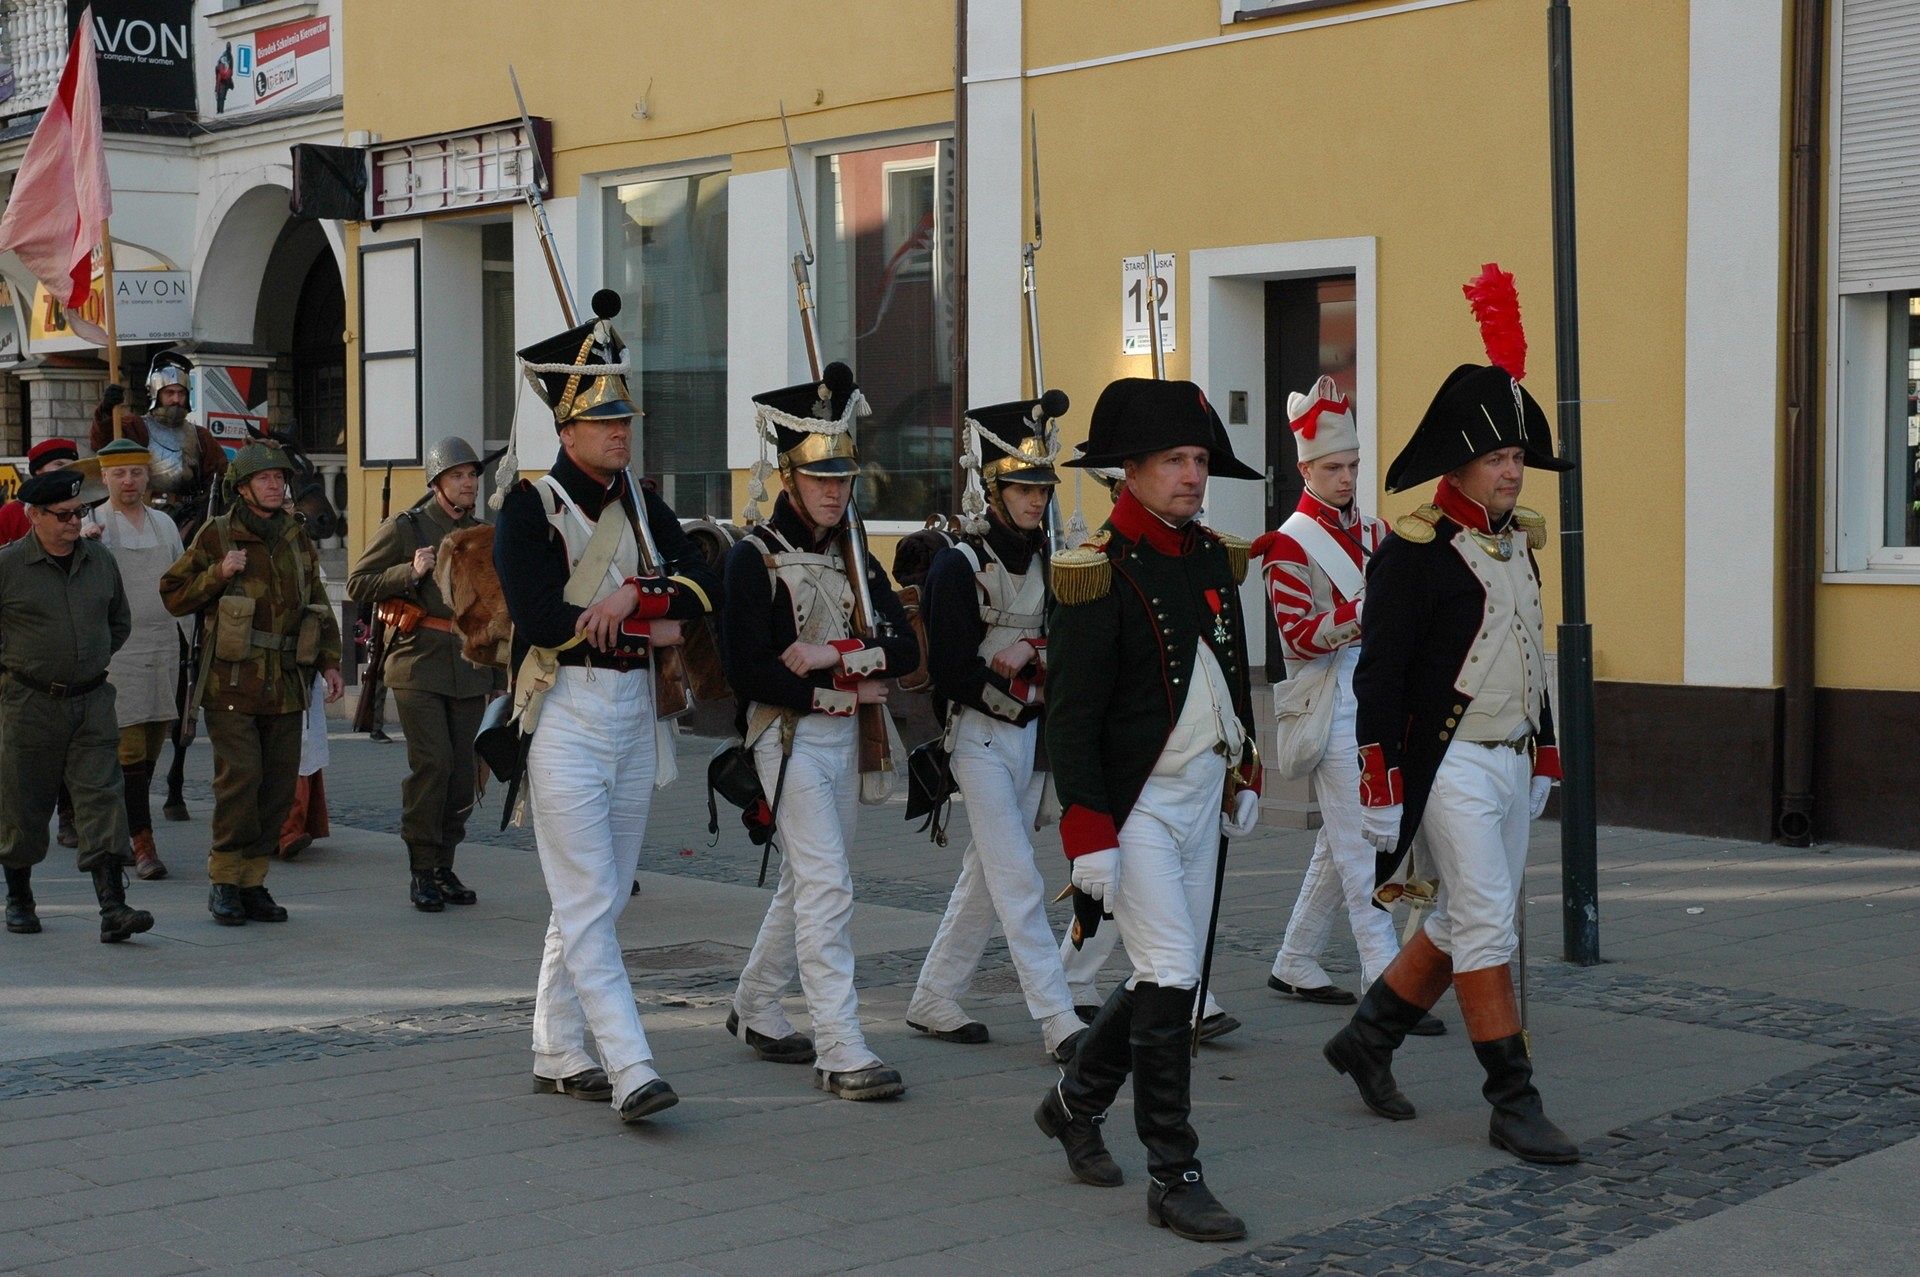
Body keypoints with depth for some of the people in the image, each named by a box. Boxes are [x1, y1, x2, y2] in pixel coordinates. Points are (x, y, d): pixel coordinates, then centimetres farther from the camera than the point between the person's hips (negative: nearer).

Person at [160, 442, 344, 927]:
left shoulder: (297, 539, 14)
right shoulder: (217, 534, 1)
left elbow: (317, 604, 22)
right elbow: (173, 595, 3)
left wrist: (329, 662, 14)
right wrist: (218, 573, -12)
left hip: (286, 685, 5)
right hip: (232, 682, -5)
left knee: (279, 786, 4)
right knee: (240, 778, -13)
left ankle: (252, 881, 13)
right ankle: (223, 881, -1)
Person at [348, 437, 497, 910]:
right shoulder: (405, 528, 1)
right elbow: (358, 585, -1)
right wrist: (410, 573, -13)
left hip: (469, 665, 5)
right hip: (419, 661, -5)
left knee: (462, 768, 4)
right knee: (432, 761, -14)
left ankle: (443, 866, 14)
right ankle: (422, 870, -7)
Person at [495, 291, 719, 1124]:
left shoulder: (640, 505, 12)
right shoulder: (531, 506, -6)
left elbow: (704, 585, 2)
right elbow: (540, 618, -18)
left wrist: (634, 596, -16)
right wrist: (648, 621, -11)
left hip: (634, 713, 7)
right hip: (568, 716, -7)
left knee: (595, 898, 12)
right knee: (588, 901, -8)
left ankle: (557, 1055, 23)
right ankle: (631, 1070, -12)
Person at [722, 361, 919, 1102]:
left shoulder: (855, 555, 11)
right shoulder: (755, 557, -8)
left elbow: (906, 652, 2)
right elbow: (749, 673, -15)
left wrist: (831, 655, -15)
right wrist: (848, 689, -14)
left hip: (845, 737, 7)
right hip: (789, 737, -7)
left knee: (804, 883, 16)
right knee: (827, 886, -13)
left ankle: (754, 1011, 32)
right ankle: (840, 1053, -13)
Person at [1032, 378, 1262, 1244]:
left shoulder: (1214, 558, 9)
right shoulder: (1098, 572, -14)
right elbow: (1071, 718, -16)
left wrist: (1245, 778, 21)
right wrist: (1088, 837, -20)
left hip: (1202, 799, 8)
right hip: (1136, 806, -8)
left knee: (1168, 978, 13)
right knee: (1169, 979, -10)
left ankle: (1075, 1103, 34)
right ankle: (1174, 1179, -2)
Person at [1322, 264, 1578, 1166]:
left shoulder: (1518, 540, 11)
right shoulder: (1415, 550, -14)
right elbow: (1379, 676, -16)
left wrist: (1543, 755, 21)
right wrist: (1380, 791, -18)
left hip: (1512, 763, 9)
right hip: (1450, 765, -9)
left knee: (1463, 922, 14)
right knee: (1487, 925, -6)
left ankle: (1368, 1038, 29)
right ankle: (1514, 1104, 0)